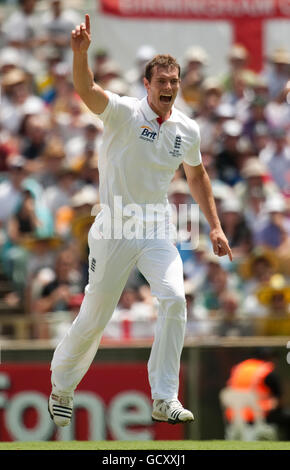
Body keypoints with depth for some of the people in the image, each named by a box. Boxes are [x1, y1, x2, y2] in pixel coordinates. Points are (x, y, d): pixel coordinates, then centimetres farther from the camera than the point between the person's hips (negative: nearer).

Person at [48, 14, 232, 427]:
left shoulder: (187, 130, 4)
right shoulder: (124, 113, -10)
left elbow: (196, 176, 21)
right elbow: (86, 90, -30)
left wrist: (215, 227, 18)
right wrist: (81, 52, -49)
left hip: (157, 230, 3)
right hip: (115, 229, -3)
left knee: (174, 299, -19)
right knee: (95, 315, 3)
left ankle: (165, 400, -15)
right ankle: (61, 390, 27)